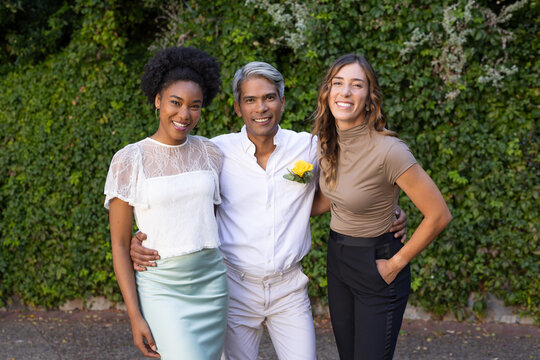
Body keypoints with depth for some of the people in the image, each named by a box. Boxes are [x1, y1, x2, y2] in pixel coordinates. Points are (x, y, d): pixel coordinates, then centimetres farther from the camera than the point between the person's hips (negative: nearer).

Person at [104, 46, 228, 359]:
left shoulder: (211, 153, 4)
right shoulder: (129, 160, -6)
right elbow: (119, 244, -4)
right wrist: (135, 316, -8)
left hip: (211, 283, 4)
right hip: (162, 288, -4)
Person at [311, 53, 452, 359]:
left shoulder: (388, 150, -26)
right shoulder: (328, 142, -2)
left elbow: (439, 216, -21)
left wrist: (396, 264, -13)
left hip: (375, 268, -7)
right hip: (337, 259, 7)